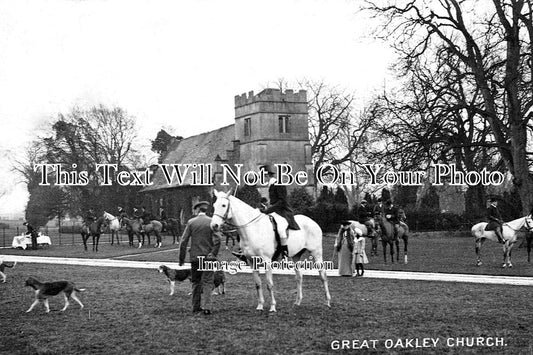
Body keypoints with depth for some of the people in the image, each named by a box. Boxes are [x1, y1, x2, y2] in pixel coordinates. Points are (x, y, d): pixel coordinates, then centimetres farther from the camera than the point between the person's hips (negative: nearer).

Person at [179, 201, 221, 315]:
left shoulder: (191, 222, -1)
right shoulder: (211, 222, -3)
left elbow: (183, 241, -3)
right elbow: (217, 239, -14)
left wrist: (181, 259, 3)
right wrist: (214, 253, -5)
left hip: (195, 257, 1)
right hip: (208, 257, -1)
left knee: (196, 282, 14)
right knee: (207, 282, 3)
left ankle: (196, 306, 18)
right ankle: (206, 307, -8)